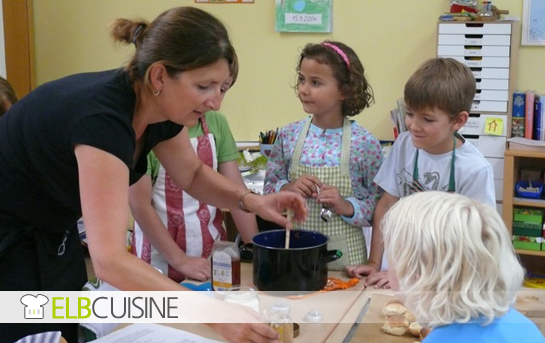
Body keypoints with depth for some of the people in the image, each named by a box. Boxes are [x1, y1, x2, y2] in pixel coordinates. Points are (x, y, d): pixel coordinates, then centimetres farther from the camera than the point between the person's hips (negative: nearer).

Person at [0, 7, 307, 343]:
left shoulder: (162, 110, -12)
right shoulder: (102, 116, -36)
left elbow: (192, 174, 8)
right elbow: (109, 260, -42)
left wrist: (251, 200, -10)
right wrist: (216, 314, -46)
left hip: (54, 236, 7)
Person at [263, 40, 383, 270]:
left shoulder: (365, 143, -11)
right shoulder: (288, 136, -2)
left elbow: (379, 205, -6)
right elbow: (269, 188, 6)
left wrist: (346, 206, -21)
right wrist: (287, 189, -13)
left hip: (343, 252, -2)